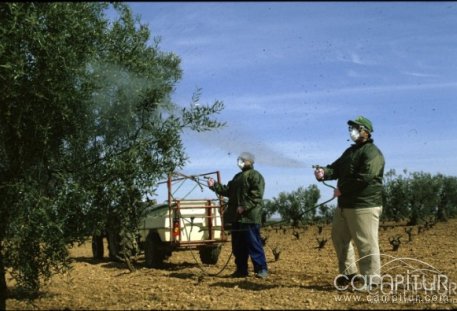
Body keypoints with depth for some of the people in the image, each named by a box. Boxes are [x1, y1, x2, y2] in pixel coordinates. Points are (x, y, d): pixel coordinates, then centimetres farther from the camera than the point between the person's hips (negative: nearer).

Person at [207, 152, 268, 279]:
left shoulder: (255, 176, -6)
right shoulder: (238, 177, 23)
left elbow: (256, 195, -17)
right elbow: (227, 190, 24)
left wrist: (244, 207, -24)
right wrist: (214, 185, 15)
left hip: (249, 217, -9)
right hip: (236, 217, 9)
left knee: (253, 244, -9)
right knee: (238, 246, 11)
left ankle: (261, 269, -4)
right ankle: (241, 269, 18)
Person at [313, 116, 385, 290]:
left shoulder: (372, 152, -10)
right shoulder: (350, 151, 20)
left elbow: (364, 177, -22)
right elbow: (336, 168, 13)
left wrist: (342, 188, -14)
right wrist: (323, 173, -10)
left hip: (364, 206, -10)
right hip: (344, 204, 10)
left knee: (366, 243, -6)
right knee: (339, 237, 17)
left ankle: (371, 279, 2)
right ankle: (348, 273, 30)